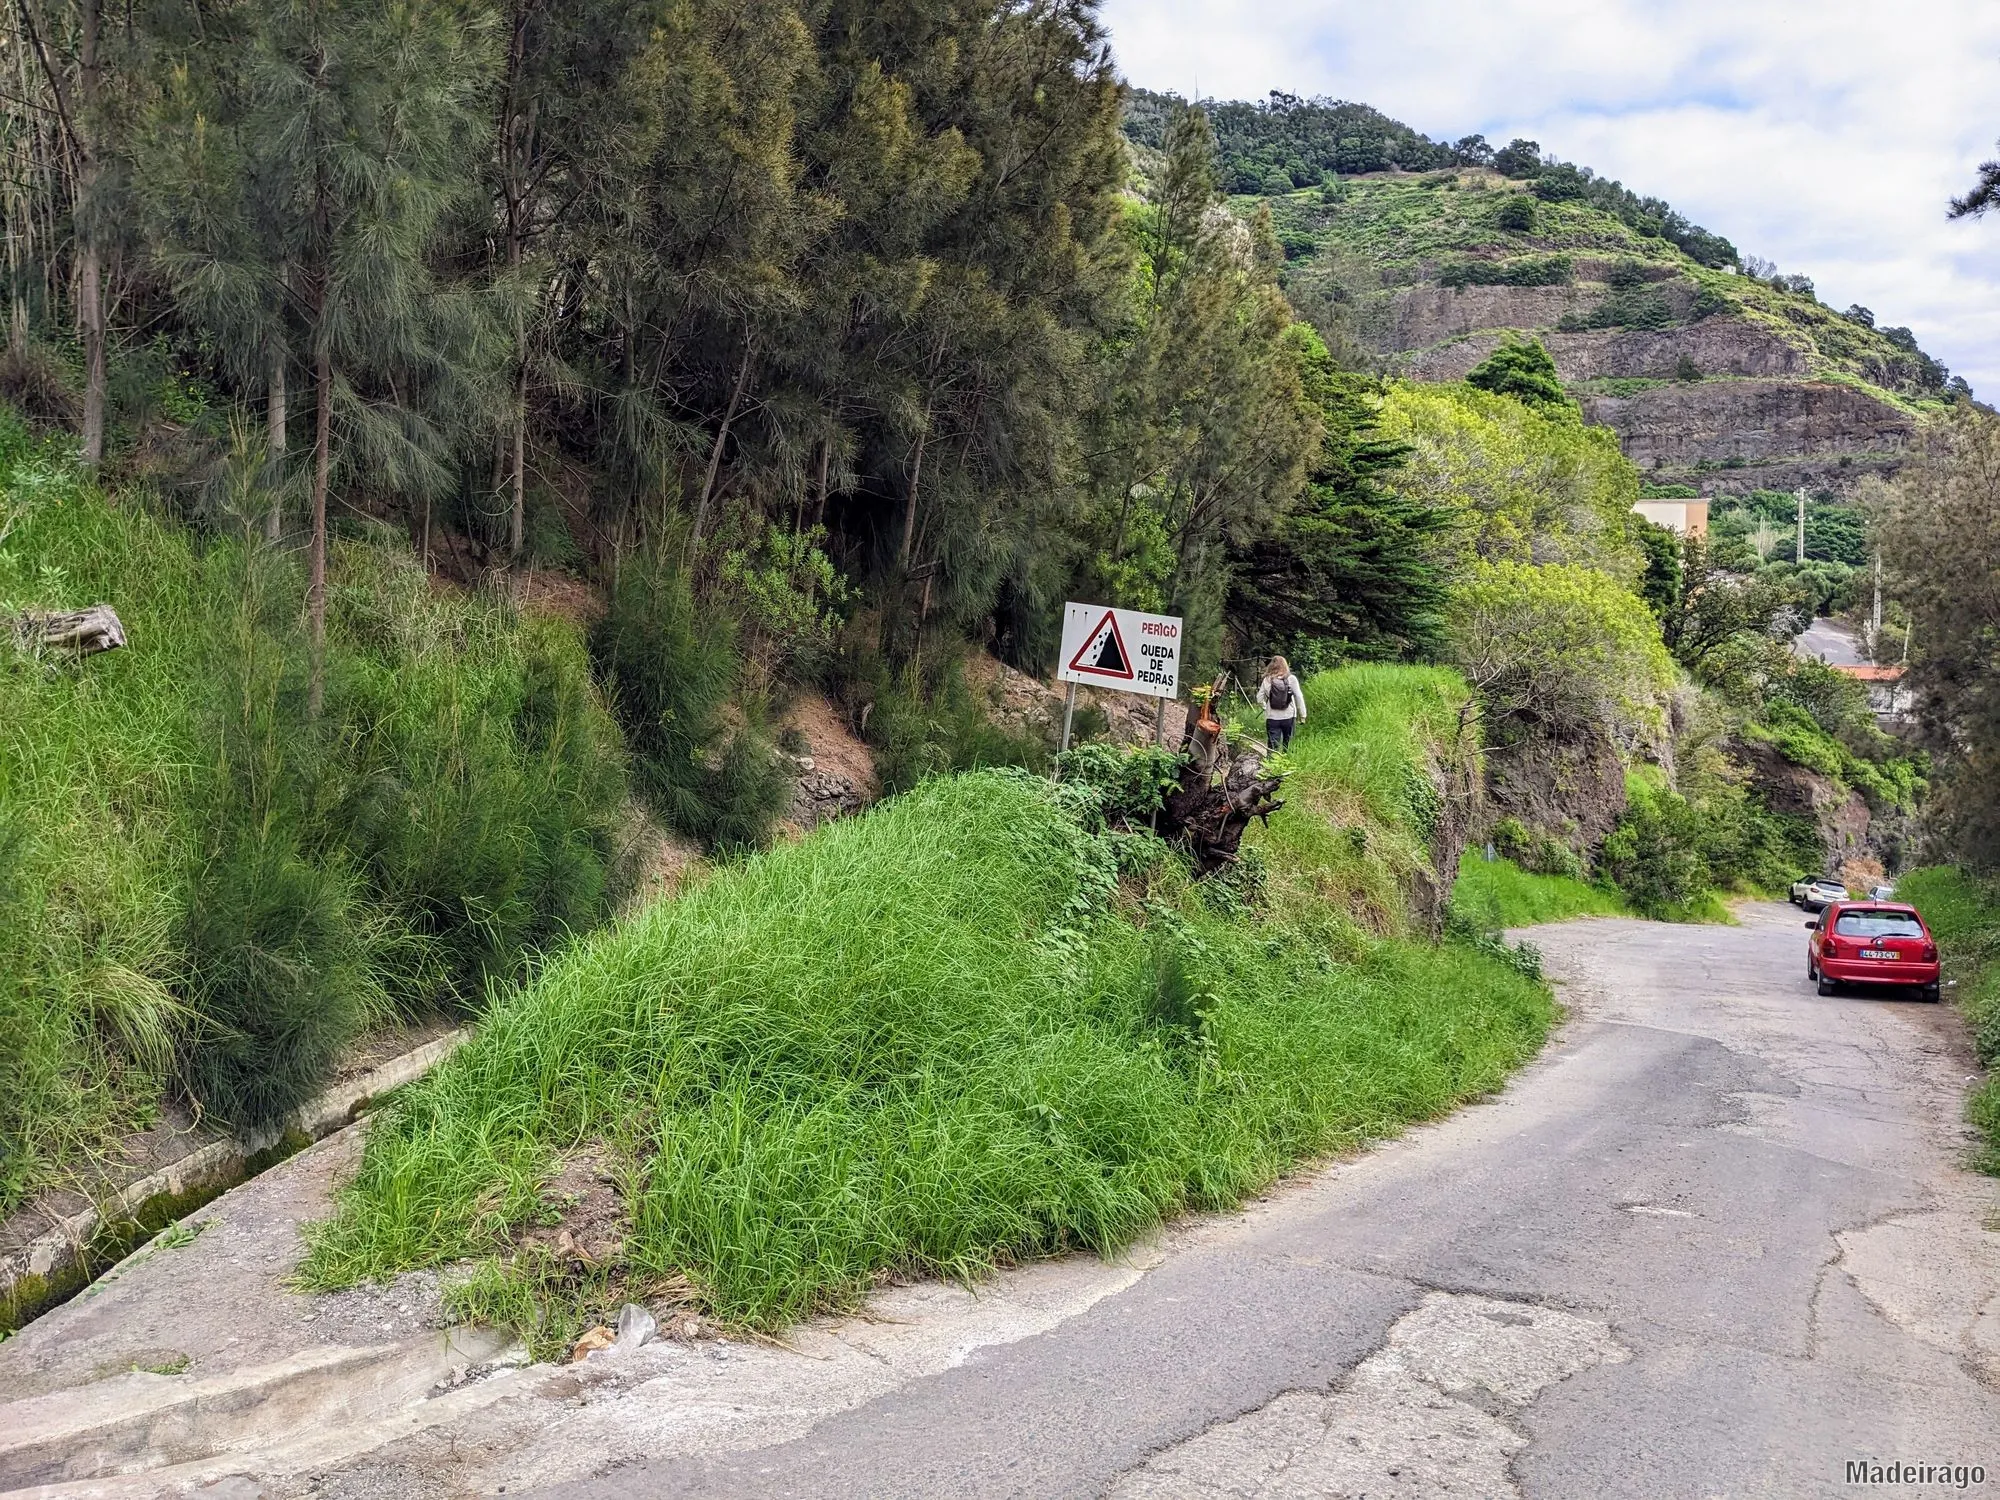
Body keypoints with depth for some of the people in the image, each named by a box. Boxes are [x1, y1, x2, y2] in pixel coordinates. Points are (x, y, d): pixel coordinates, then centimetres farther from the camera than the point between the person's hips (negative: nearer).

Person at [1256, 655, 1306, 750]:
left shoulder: (1267, 680, -3)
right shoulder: (1291, 679, -5)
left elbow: (1259, 699, 1)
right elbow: (1299, 697, -5)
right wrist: (1302, 715, 2)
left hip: (1272, 718, 0)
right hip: (1289, 717, 0)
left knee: (1272, 747, 3)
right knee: (1288, 747, 14)